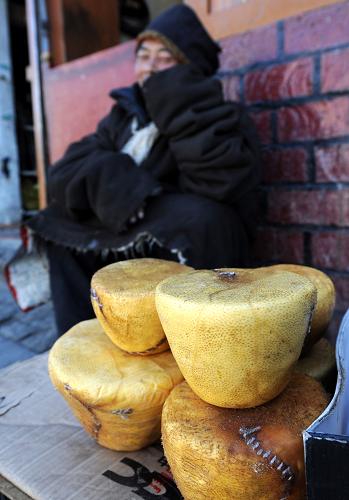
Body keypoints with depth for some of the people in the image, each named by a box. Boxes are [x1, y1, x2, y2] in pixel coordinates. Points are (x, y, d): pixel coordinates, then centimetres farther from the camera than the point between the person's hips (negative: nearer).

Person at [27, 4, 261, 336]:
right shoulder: (123, 116, 10)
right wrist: (111, 182, -21)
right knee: (60, 222, 1)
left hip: (187, 261, -5)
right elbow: (64, 174, -2)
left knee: (201, 216, -31)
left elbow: (224, 181, -27)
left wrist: (180, 105, -22)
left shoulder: (221, 119, -5)